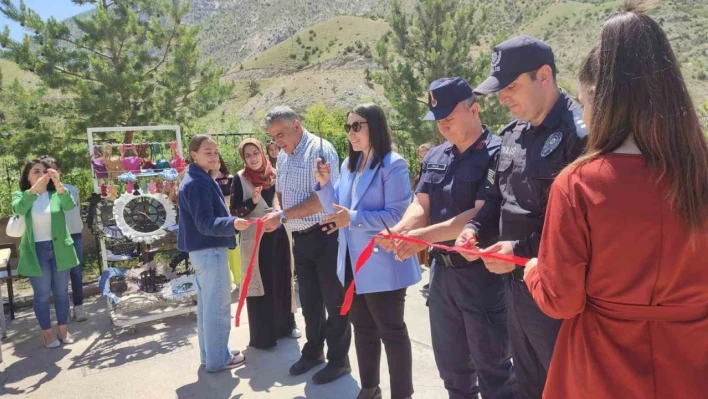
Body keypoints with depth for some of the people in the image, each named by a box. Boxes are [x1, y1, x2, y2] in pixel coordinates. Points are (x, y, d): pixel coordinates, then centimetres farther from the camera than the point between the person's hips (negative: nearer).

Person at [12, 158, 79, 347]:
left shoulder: (56, 194, 0)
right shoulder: (20, 195, -1)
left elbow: (70, 205, -22)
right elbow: (18, 209, -24)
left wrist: (59, 184, -40)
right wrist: (34, 189, -41)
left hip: (59, 249, 1)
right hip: (36, 251, -1)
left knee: (61, 291, 11)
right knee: (42, 294, 6)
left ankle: (63, 329, 26)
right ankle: (47, 333, 20)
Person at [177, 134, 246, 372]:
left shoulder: (197, 179, 14)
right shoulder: (199, 183, -18)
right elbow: (206, 223, -25)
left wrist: (230, 222, 30)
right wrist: (232, 223, -39)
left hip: (203, 250, 11)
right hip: (210, 250, -11)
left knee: (207, 304, 18)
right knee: (218, 306, -1)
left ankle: (210, 353, 30)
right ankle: (218, 359, 10)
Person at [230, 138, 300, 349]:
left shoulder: (274, 174, 6)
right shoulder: (240, 179, -6)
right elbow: (234, 212, -9)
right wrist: (252, 202, -22)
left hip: (279, 235, 5)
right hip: (256, 238, -4)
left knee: (283, 280, 12)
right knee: (261, 284, 0)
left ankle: (286, 324, 29)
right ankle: (262, 336, 10)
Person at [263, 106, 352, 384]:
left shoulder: (319, 149, -14)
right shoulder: (282, 156, 11)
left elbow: (323, 199, -22)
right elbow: (280, 193, 19)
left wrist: (283, 216, -21)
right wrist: (276, 216, -2)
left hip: (325, 236, -7)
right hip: (300, 238, 8)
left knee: (334, 300, 5)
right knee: (309, 300, 18)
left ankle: (338, 360, 20)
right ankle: (313, 351, 35)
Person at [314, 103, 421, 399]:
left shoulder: (393, 165, -14)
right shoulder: (349, 165, 9)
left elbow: (397, 215, -21)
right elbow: (336, 210, 11)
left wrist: (353, 218, -27)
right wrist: (324, 184, -5)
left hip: (382, 265, -8)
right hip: (353, 263, 8)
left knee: (392, 332, 6)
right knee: (363, 329, 20)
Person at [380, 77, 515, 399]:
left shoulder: (495, 154, -14)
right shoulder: (435, 157, 8)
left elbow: (483, 214, -23)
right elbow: (421, 204, 4)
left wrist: (426, 235, -30)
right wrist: (401, 230, -18)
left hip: (483, 274, -7)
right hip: (443, 272, 7)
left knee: (492, 367, 10)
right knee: (451, 364, 22)